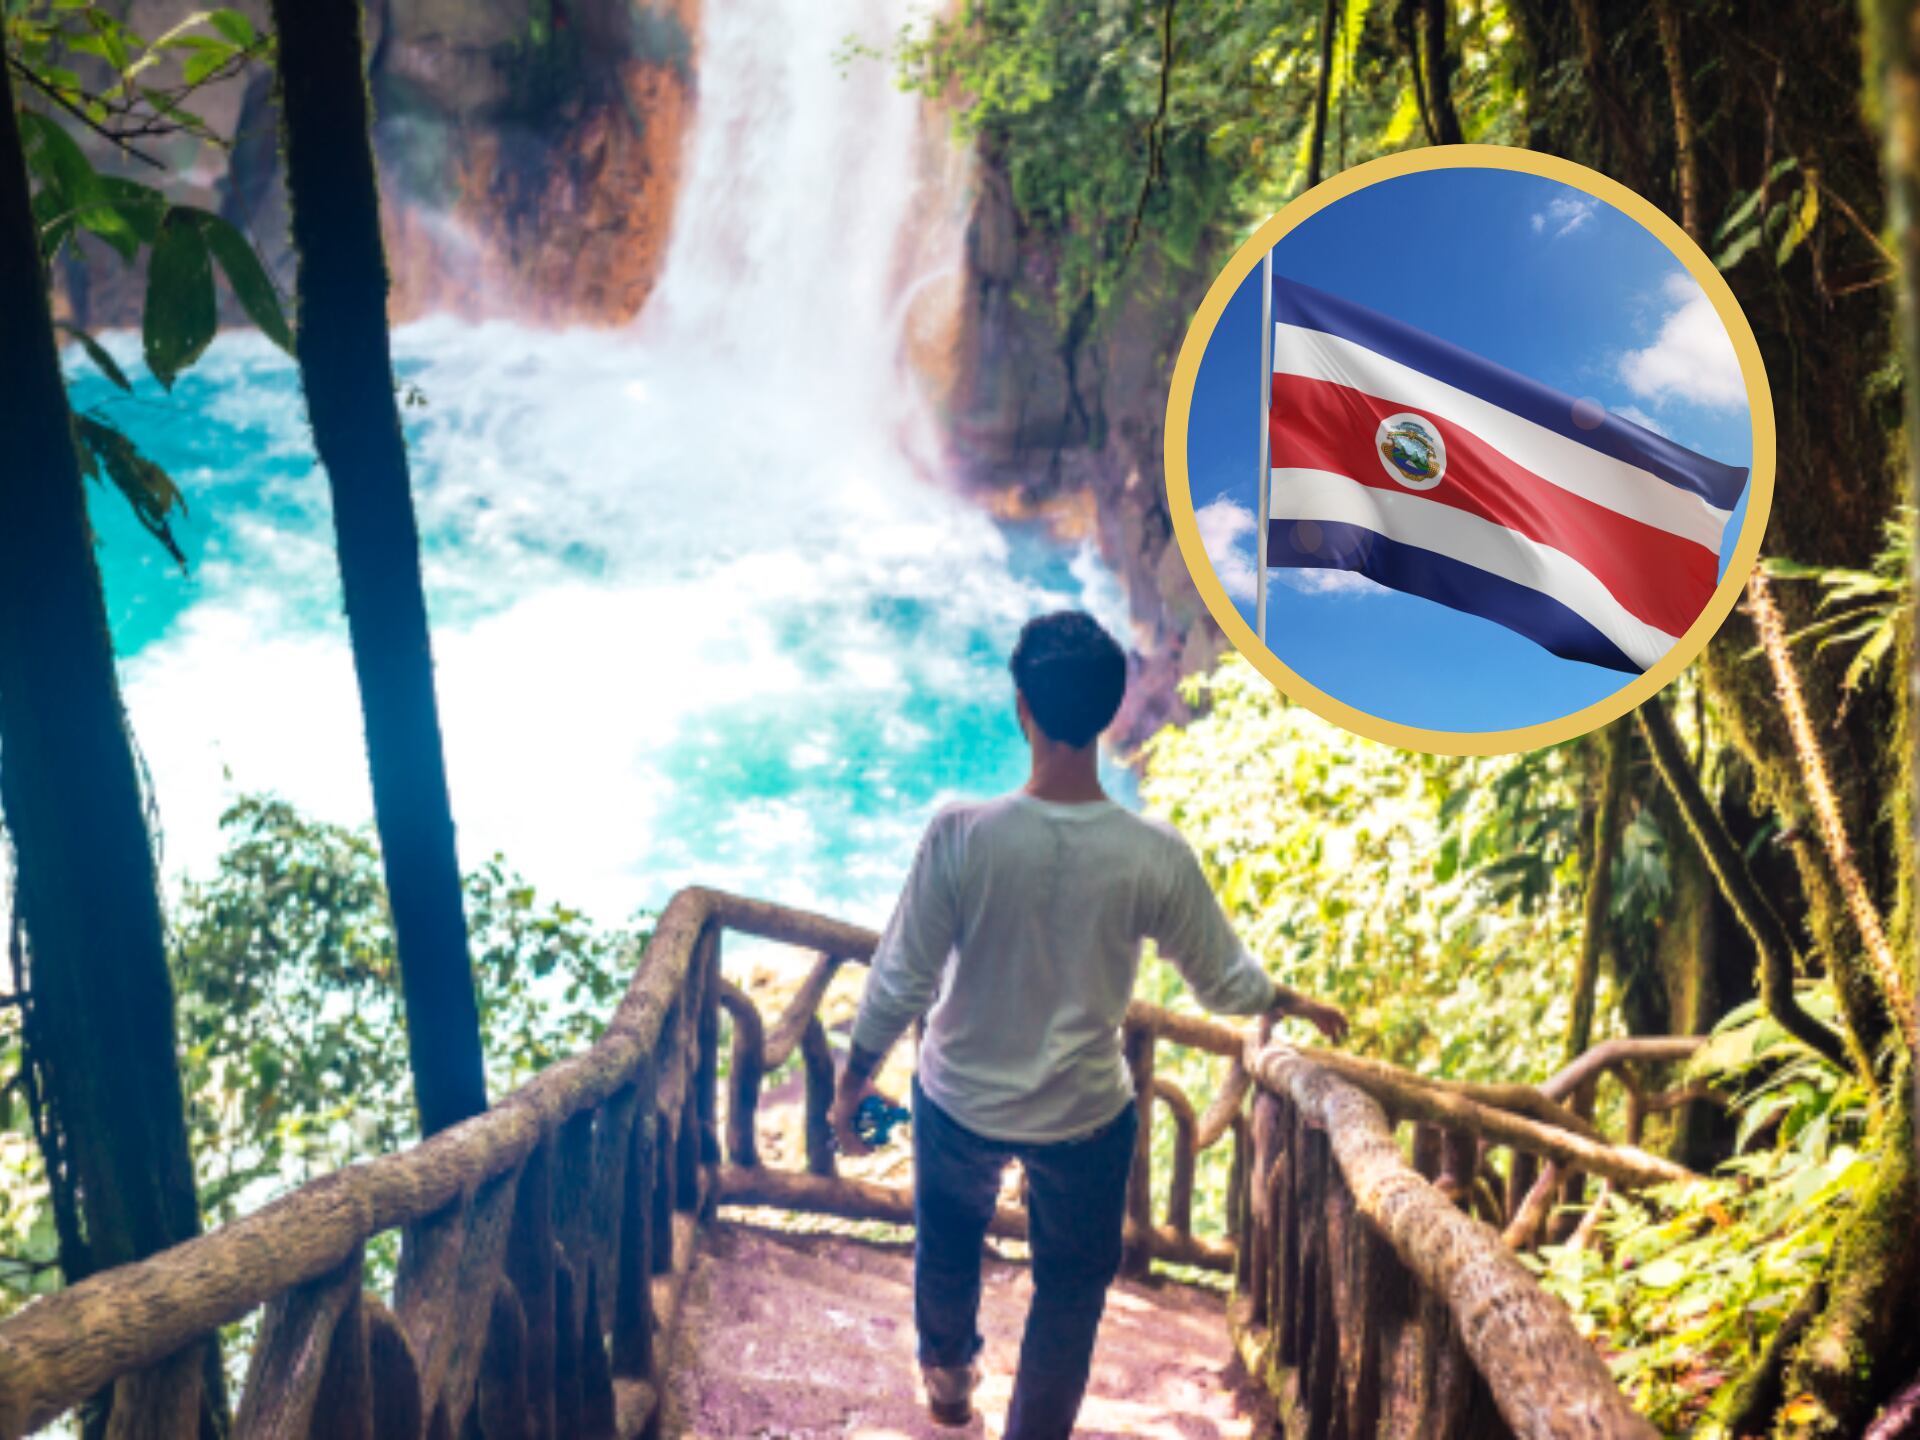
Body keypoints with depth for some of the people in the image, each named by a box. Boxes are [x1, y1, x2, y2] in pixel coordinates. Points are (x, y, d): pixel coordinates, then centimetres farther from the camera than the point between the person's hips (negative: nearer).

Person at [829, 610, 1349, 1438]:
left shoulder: (961, 836, -27)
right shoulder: (1155, 857, -23)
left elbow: (900, 982, -17)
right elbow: (1223, 981, -7)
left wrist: (853, 1079, 0)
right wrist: (1297, 1004, 14)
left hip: (962, 1099, 1)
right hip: (1085, 1113, -1)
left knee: (949, 1238, 33)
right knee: (1071, 1286, 24)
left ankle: (948, 1373, 58)